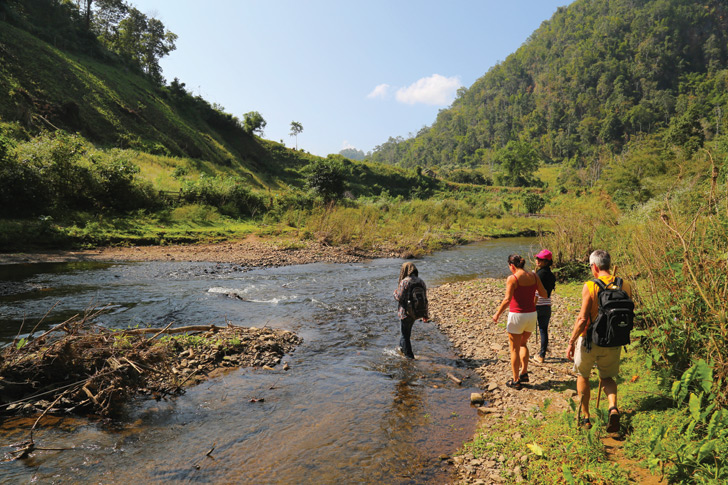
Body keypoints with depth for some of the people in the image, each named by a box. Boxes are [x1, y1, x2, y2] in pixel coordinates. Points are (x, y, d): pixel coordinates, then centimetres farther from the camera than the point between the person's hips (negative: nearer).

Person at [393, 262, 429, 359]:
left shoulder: (405, 282, -17)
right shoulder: (421, 282, 3)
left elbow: (399, 297, -19)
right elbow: (424, 300, 7)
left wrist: (395, 292, 4)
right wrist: (425, 314, 15)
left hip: (406, 312, -7)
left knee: (405, 334, 7)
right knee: (407, 330, 27)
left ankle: (409, 355, 14)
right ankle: (402, 347, 41)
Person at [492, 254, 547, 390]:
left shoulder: (512, 278, -15)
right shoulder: (533, 276, 1)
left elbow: (507, 300, -20)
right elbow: (544, 294, 7)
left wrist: (497, 314, -9)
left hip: (517, 316, -6)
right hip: (531, 315, 6)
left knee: (514, 349, 8)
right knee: (522, 343, 27)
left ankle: (516, 381, 16)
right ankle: (524, 373, 25)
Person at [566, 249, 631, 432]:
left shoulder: (590, 286, -17)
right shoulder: (625, 286, -3)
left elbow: (582, 319, -19)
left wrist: (571, 342, -10)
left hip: (590, 341, -4)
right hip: (613, 343, 4)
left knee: (582, 375, 19)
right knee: (607, 377, 23)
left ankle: (585, 417, 25)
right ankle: (613, 408, -4)